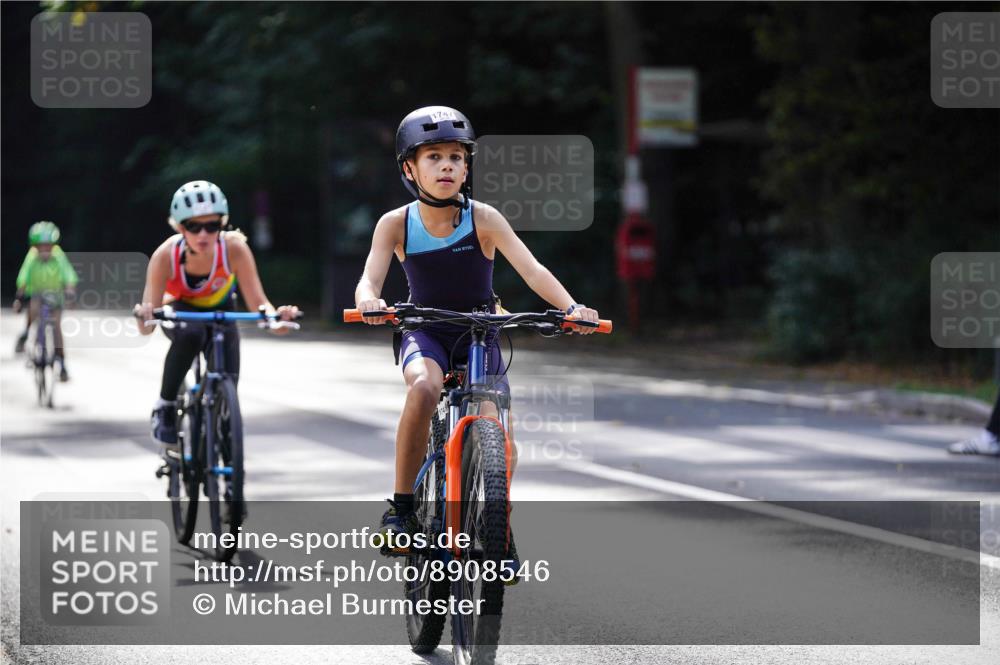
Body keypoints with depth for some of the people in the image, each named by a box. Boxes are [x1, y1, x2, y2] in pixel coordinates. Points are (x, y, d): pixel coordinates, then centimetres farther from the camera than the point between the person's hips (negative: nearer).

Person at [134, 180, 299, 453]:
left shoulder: (233, 248, -33)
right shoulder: (166, 256, -35)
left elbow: (258, 303, -32)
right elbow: (146, 328, -38)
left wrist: (275, 317, -54)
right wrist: (146, 317, -61)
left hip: (219, 310, 2)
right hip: (178, 310, -2)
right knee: (190, 334, -37)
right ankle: (165, 407, -18)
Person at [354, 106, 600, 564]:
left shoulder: (483, 220, -13)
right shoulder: (396, 225, -10)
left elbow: (532, 270, -22)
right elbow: (370, 278, -21)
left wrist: (571, 307, -40)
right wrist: (369, 301, -46)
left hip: (480, 336, 1)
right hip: (425, 333, -1)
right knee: (424, 388, -36)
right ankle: (400, 508, -22)